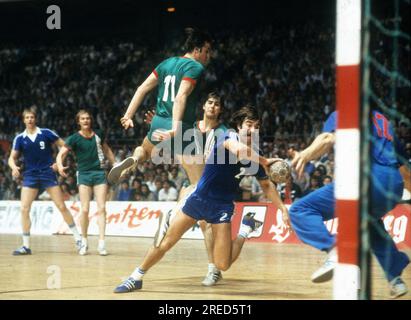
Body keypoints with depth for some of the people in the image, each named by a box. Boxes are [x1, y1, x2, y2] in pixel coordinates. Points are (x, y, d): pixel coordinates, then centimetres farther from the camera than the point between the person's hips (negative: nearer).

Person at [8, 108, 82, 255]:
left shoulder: (46, 133, -4)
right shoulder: (20, 138, 2)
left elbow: (64, 146, 2)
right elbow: (12, 157, 3)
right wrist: (14, 167, -19)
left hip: (48, 174, -2)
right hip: (30, 176, 2)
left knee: (62, 206, -2)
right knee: (24, 209, -9)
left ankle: (78, 238, 9)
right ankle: (26, 246, -1)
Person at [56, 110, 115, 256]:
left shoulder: (98, 134, 6)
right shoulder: (74, 138, -4)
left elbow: (107, 150, 21)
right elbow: (61, 154, -10)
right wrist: (60, 166, -29)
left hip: (99, 173, 2)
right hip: (84, 174, -2)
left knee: (101, 208, -7)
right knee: (85, 209, -8)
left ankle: (101, 243, -10)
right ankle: (84, 241, 8)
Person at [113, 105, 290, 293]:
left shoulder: (255, 156, -1)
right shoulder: (228, 137, -13)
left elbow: (266, 185, 11)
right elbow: (238, 149, -38)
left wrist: (282, 208, 3)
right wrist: (265, 161, -32)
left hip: (222, 207, 2)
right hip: (200, 198, -2)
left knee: (223, 265, -10)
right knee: (165, 243, 0)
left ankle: (245, 230, 17)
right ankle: (136, 278, 22)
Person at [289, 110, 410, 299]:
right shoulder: (383, 120, 32)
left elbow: (329, 137, -10)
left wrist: (306, 155, -26)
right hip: (395, 185, 7)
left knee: (301, 211, -3)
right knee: (370, 221, 37)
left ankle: (334, 252, -29)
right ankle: (396, 279, 28)